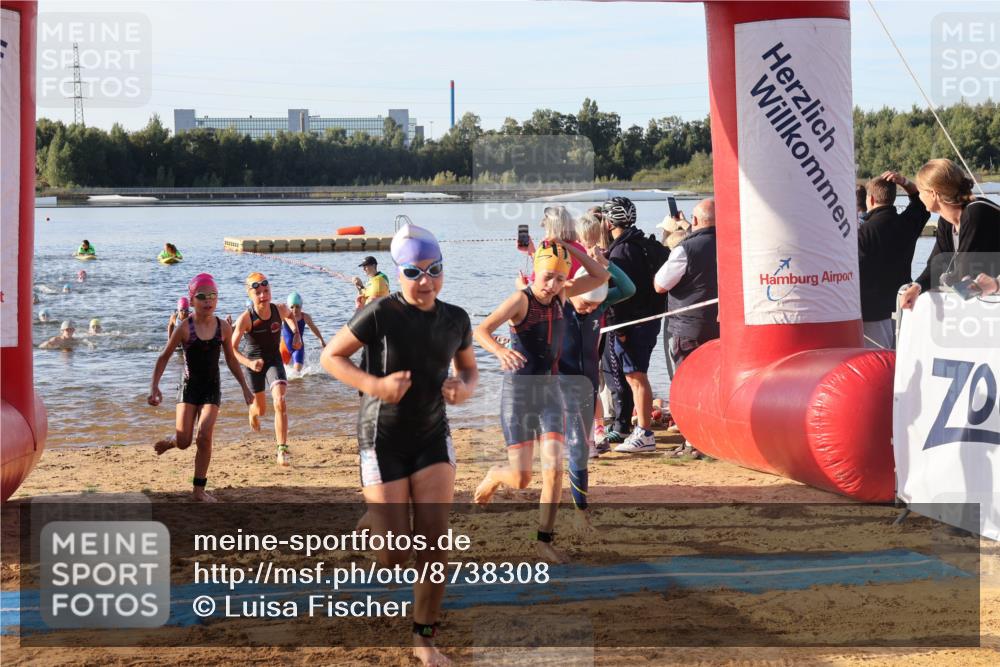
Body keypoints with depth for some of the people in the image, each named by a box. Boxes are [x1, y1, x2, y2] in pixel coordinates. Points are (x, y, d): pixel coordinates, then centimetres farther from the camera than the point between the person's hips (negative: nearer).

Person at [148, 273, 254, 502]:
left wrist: (244, 387, 14)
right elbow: (164, 357, -3)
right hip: (189, 387, -2)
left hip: (212, 388, 2)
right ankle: (169, 441, 32)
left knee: (205, 437, -11)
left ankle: (199, 489, 1)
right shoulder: (184, 327, -11)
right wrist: (154, 387, -9)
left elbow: (231, 359, 12)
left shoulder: (223, 328, -3)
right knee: (183, 441, -7)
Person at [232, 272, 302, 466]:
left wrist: (296, 334, -2)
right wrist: (248, 362, -44)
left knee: (280, 402, -20)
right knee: (261, 409, 15)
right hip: (254, 363, -1)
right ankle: (253, 411, 56)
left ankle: (282, 449, -16)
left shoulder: (280, 309, -15)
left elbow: (289, 315, 12)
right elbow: (232, 348, -28)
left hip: (274, 360, 1)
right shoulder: (245, 319, -26)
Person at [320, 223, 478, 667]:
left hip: (433, 436, 4)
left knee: (434, 541, -5)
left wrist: (465, 389, -9)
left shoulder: (455, 319, -2)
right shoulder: (381, 314, -17)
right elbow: (330, 356, -10)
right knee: (394, 555, -4)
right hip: (384, 440, -4)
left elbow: (468, 368, 15)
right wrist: (374, 385, -25)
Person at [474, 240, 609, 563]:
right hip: (518, 391, -5)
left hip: (550, 391, 5)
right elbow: (481, 330, -28)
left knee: (554, 470, -10)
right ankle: (495, 476, 32)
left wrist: (568, 249, -1)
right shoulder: (521, 299, -15)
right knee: (521, 479, -4)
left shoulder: (560, 295, 3)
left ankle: (544, 540, 2)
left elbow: (601, 276, 10)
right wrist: (500, 351, -49)